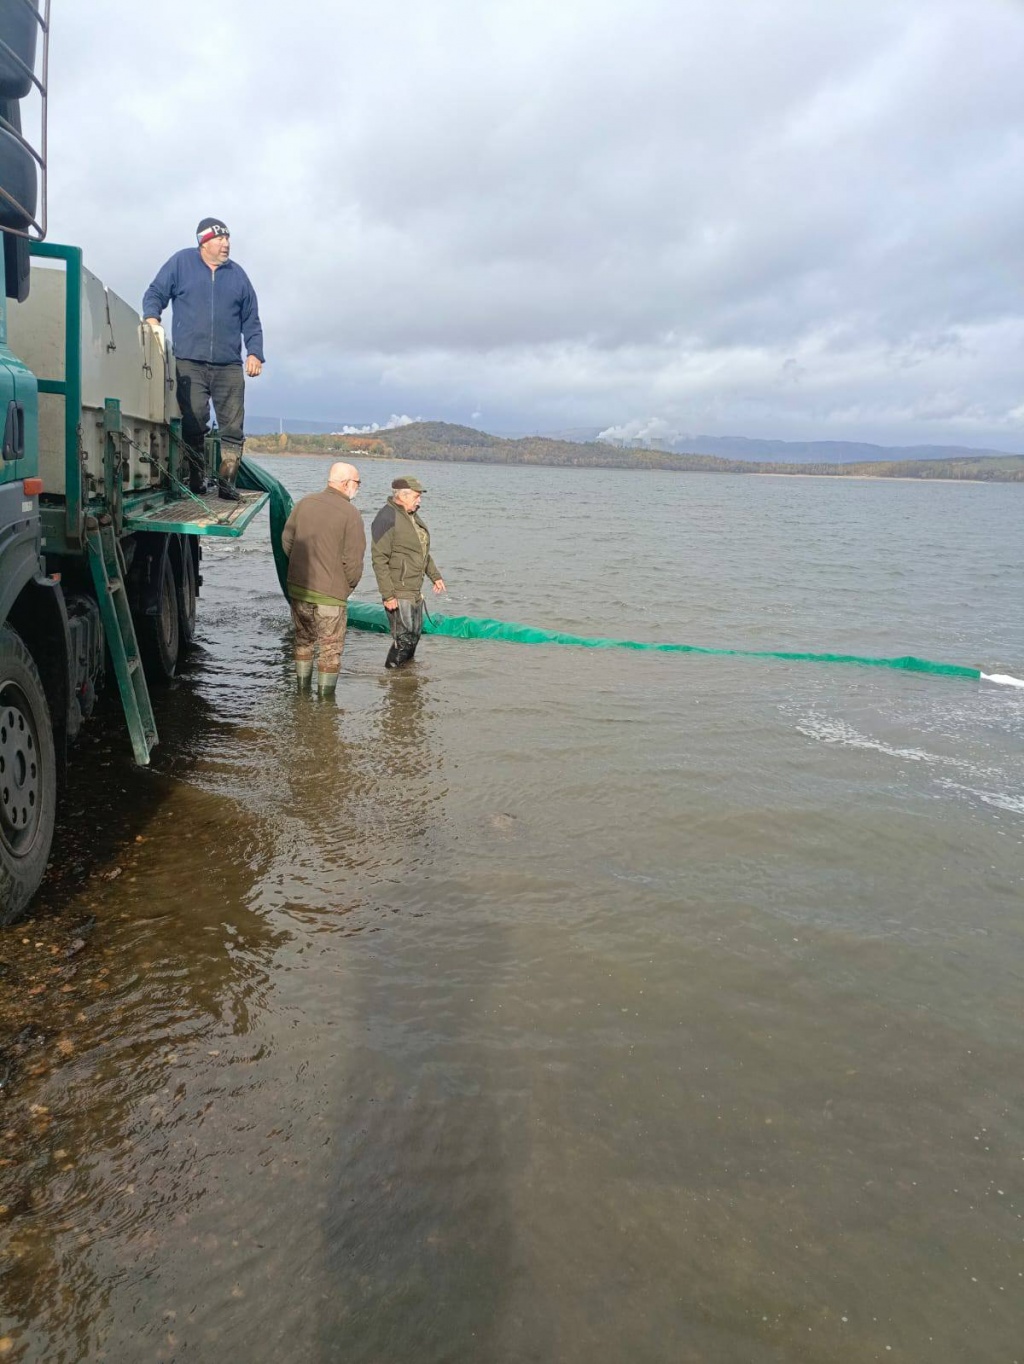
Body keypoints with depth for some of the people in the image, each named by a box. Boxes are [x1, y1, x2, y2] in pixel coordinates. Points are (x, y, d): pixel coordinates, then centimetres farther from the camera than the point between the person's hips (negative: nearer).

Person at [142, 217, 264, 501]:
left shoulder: (237, 274, 16)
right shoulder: (181, 262, 9)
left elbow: (251, 320, 18)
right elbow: (154, 294, 11)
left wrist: (254, 352, 6)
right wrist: (152, 320, -8)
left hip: (229, 366, 2)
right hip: (190, 363, -2)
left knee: (232, 427, -3)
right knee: (193, 424, -5)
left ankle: (226, 482, 3)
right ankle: (196, 479, 8)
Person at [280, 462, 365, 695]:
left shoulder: (305, 503, 2)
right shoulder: (350, 514, -14)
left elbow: (286, 539, 9)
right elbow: (353, 560, -15)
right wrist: (350, 585, 4)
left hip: (298, 587, 6)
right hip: (330, 593, -5)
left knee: (303, 639, 22)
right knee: (331, 648, 8)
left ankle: (302, 689, 30)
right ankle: (325, 695, 12)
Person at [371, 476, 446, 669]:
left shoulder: (412, 516, 13)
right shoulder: (387, 518, -17)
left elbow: (423, 552, 26)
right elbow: (379, 560, -21)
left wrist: (435, 575, 22)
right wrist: (388, 595, -23)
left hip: (415, 592, 10)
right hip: (398, 593, -10)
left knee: (414, 636, 17)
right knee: (404, 640, -8)